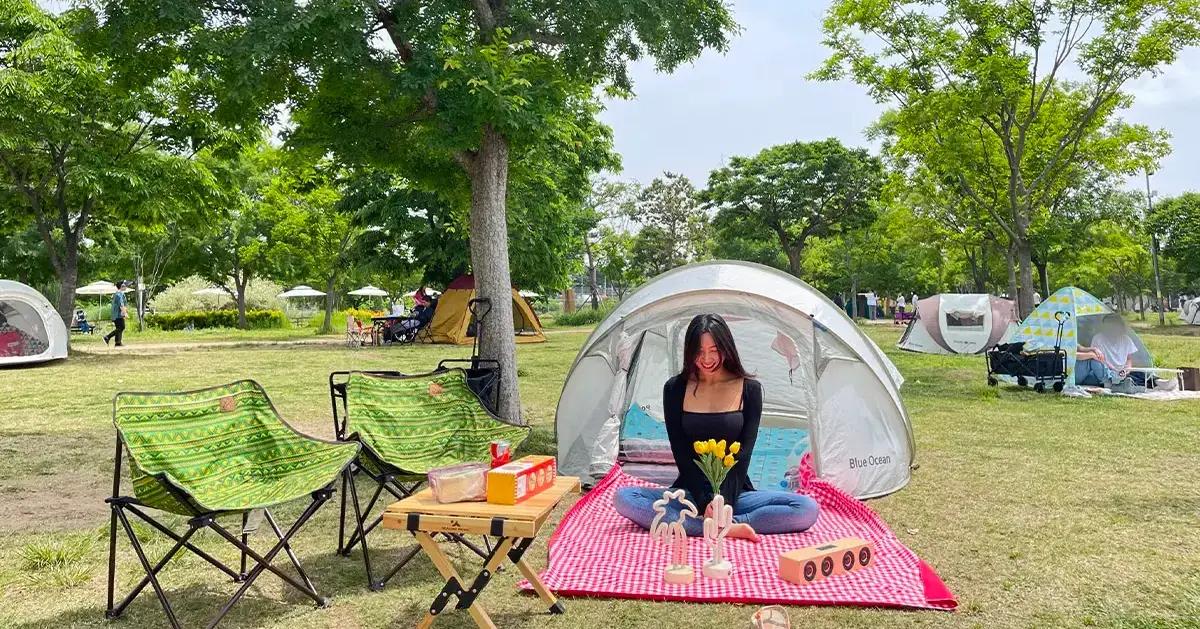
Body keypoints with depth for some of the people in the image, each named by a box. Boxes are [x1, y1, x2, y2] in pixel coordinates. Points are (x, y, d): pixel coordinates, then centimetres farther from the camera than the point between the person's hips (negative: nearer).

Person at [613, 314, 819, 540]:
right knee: (623, 498, -25)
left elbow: (743, 452, -8)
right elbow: (679, 451, -5)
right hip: (690, 493, 0)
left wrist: (724, 499, -19)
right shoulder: (675, 389, 0)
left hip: (734, 493, 0)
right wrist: (706, 500, -15)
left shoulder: (749, 389, -2)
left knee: (808, 509, -23)